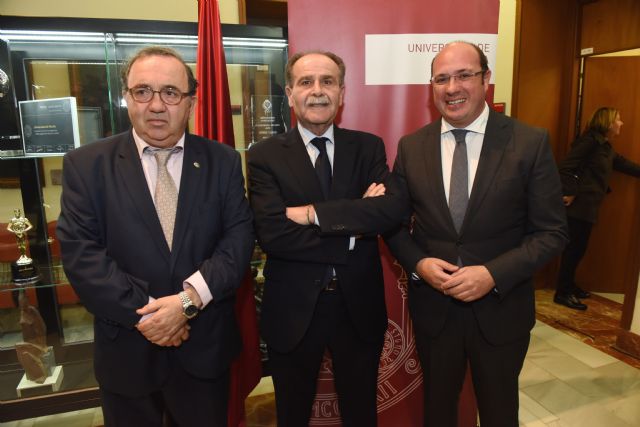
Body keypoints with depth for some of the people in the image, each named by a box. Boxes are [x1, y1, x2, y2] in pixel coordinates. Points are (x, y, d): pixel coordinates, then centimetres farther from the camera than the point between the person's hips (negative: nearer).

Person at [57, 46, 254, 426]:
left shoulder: (222, 161, -2)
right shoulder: (86, 164, -4)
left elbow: (239, 237, -8)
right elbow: (80, 251, -10)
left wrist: (189, 299, -19)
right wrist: (143, 313, -17)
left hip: (205, 346, 1)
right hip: (127, 350, 0)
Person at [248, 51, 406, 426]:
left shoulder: (369, 147, -1)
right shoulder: (265, 156, -8)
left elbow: (393, 210, -18)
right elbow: (273, 234, -21)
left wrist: (314, 213, -23)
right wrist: (353, 230, -19)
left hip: (359, 305, 2)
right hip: (294, 309, -1)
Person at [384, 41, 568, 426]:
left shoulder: (531, 143, -9)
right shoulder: (411, 147, -2)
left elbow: (552, 231, -8)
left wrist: (494, 274, -20)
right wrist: (418, 263, -14)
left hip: (502, 308, -1)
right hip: (432, 306, 2)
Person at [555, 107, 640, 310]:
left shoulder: (606, 148, 20)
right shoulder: (591, 140, -10)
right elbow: (566, 166, -18)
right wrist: (569, 193, -19)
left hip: (588, 206, 9)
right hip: (579, 204, -9)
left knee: (578, 247, 15)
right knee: (574, 247, -5)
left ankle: (569, 285, 28)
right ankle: (562, 293, 3)